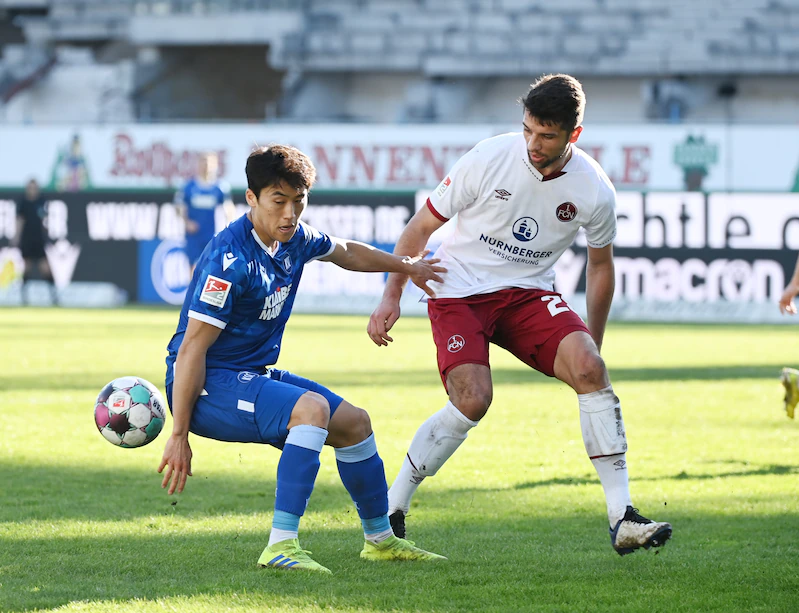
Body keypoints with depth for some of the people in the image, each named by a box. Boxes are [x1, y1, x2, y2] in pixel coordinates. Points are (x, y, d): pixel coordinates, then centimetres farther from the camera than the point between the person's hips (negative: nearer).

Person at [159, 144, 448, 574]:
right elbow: (191, 349, -25)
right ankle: (281, 545, -32)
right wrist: (179, 435, -25)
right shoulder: (230, 259, -25)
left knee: (353, 422, 13)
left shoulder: (295, 239, 1)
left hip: (253, 376, 10)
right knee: (312, 407, -31)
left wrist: (404, 266, 36)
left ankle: (380, 539, 33)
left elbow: (345, 252, 27)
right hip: (208, 384, -10)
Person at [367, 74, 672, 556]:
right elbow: (422, 226, -3)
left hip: (530, 293, 3)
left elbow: (600, 264, 10)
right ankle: (390, 510, -5)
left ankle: (622, 517, -20)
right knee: (473, 402, -24)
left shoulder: (594, 190, -9)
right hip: (459, 292, -3)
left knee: (590, 369, -22)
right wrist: (392, 297, -7)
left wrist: (593, 346, 13)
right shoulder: (489, 159, -16)